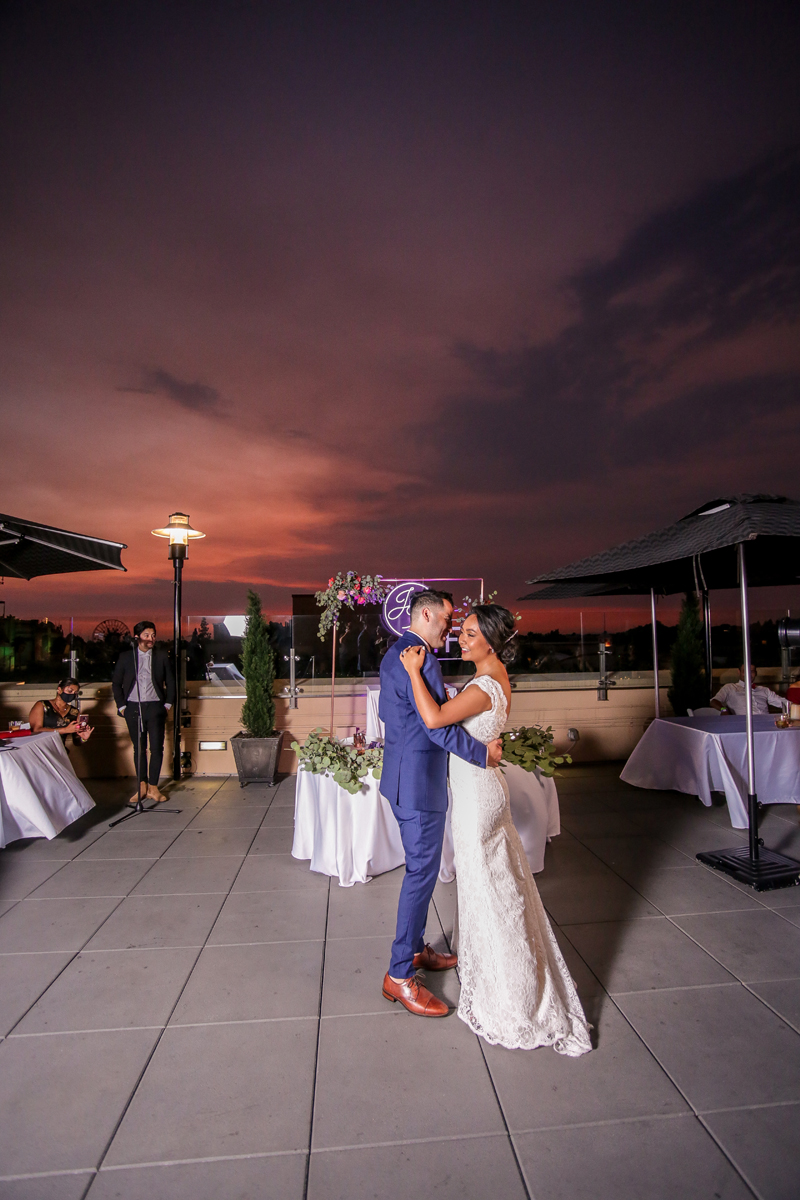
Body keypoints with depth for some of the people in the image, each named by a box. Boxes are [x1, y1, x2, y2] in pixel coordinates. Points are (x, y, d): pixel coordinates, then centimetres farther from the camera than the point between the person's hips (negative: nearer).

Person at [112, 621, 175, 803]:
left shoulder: (161, 657, 6)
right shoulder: (125, 657, 6)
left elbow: (170, 683, 11)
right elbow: (116, 684, 9)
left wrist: (168, 704, 4)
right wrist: (121, 706, 3)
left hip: (155, 707, 0)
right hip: (133, 707, 1)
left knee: (157, 748, -3)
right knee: (139, 749, 7)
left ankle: (153, 787, 6)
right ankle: (142, 786, 17)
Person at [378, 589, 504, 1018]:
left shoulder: (392, 655, 10)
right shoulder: (421, 662, -23)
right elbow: (438, 726, -26)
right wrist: (483, 753, -16)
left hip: (400, 774, 11)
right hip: (419, 782, -11)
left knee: (420, 867, 21)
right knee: (422, 872, 1)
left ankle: (415, 949, 37)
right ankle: (400, 975, 14)